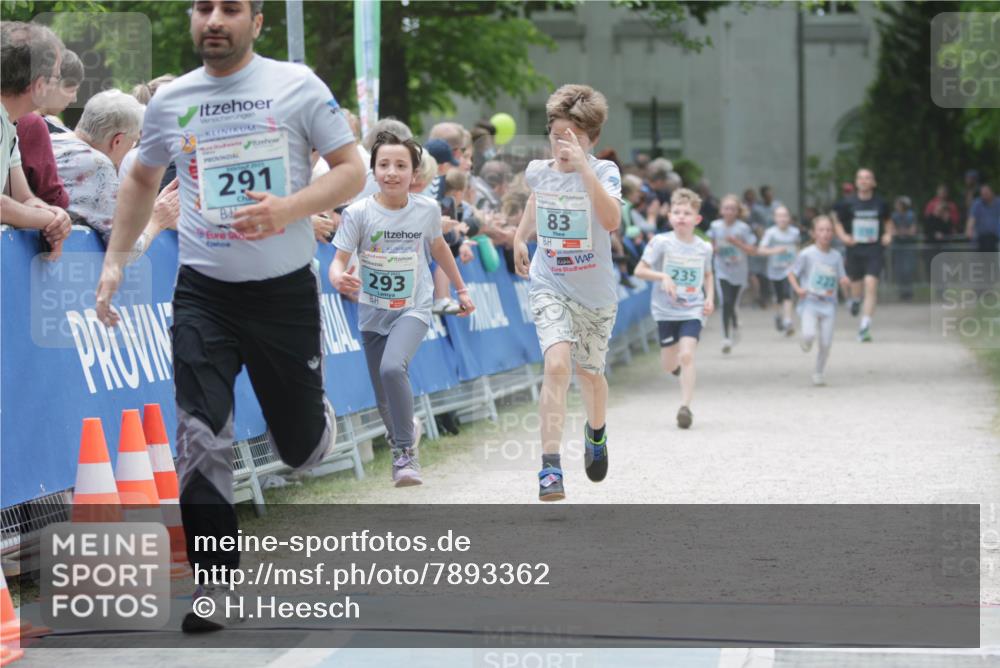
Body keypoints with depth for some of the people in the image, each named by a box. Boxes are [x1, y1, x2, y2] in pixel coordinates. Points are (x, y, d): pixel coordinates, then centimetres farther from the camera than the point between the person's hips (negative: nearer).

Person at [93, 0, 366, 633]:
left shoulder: (297, 85, -6)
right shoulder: (169, 101, 4)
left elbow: (353, 170, -5)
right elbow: (142, 180, 21)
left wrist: (288, 208, -22)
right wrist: (115, 261, 13)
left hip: (285, 290, -1)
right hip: (203, 294, 1)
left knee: (301, 448, 11)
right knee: (201, 440, -12)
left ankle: (322, 420, 49)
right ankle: (214, 585, -3)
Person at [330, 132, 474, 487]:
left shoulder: (427, 209, -9)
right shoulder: (358, 213, -14)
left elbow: (438, 248, 11)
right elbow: (339, 260, -16)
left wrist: (461, 289, 18)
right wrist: (338, 278, -40)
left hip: (413, 309, -2)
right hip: (372, 313, 2)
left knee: (392, 367, -29)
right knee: (384, 399, 9)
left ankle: (406, 453, -17)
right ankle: (399, 446, 37)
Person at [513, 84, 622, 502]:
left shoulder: (603, 172, -16)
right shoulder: (537, 171, -4)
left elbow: (612, 221, -36)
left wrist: (583, 168, -40)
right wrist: (520, 239, 22)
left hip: (596, 293, -1)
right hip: (550, 287, 1)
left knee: (589, 373, 17)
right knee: (557, 365, -22)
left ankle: (596, 431, 51)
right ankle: (550, 466, -24)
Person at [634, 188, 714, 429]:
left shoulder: (704, 248, -1)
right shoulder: (661, 243, -9)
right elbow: (639, 271, -9)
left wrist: (710, 298, 2)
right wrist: (663, 276, -24)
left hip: (693, 310, 0)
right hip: (666, 310, 0)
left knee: (687, 355, -18)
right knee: (669, 365, 9)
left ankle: (686, 407, -13)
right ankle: (679, 364, 47)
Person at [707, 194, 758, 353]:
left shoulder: (743, 228, -9)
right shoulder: (715, 226, -3)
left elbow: (753, 250, -8)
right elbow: (711, 244, 16)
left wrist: (737, 243, -21)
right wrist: (715, 248, -7)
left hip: (739, 271, 0)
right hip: (722, 271, 0)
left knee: (733, 304, 8)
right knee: (726, 302, -15)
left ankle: (735, 326, 39)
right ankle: (726, 337, -11)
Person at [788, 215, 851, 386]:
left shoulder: (836, 256, 6)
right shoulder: (807, 254, -5)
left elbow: (842, 279, 11)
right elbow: (791, 273, 1)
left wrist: (845, 282, -12)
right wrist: (798, 289, -15)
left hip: (828, 304, 3)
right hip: (809, 302, -3)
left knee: (826, 343, -1)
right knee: (809, 334, -23)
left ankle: (818, 372, 20)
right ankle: (806, 342, 15)